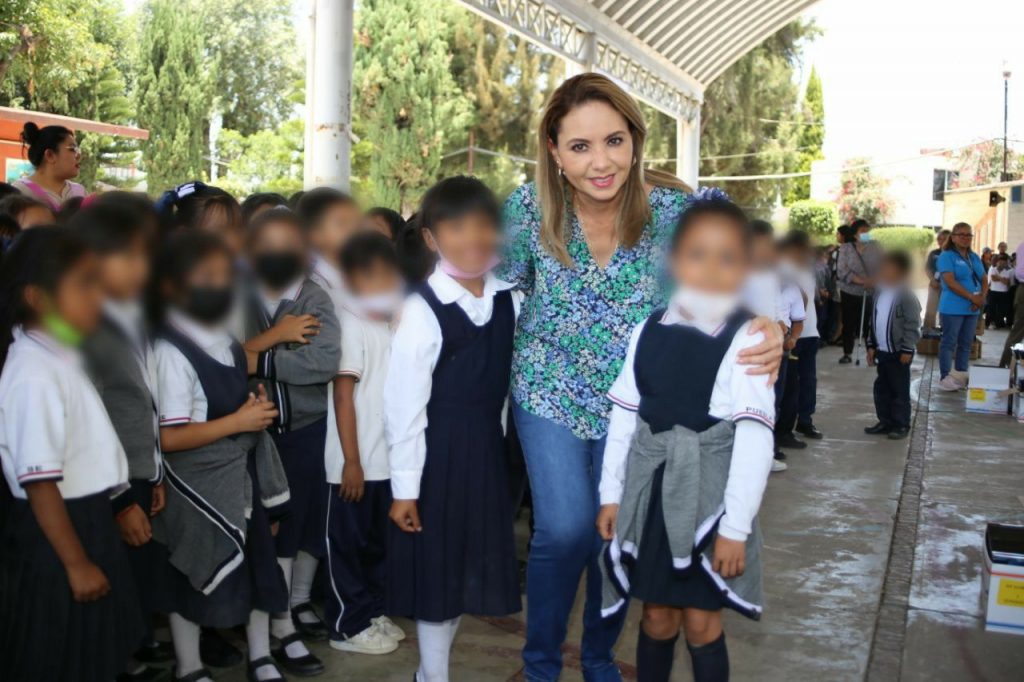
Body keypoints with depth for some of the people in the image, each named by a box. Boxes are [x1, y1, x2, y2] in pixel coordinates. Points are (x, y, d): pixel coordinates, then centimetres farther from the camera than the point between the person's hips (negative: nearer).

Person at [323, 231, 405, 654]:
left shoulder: (389, 323, 8)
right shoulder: (350, 322, -13)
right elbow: (343, 395, -15)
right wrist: (351, 460, -15)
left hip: (386, 459, 7)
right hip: (356, 461, -7)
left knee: (377, 542, 18)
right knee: (347, 543, 7)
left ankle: (372, 612, 32)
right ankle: (348, 625, 18)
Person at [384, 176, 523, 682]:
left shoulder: (508, 300, 1)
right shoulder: (422, 310, -17)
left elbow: (502, 382, 8)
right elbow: (404, 404, -15)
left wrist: (494, 442, 5)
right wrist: (404, 487, -13)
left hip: (487, 450, 6)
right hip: (436, 454, -6)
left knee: (470, 564, 17)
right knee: (437, 568, 8)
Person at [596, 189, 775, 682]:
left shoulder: (747, 339, -11)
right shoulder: (648, 330, 1)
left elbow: (754, 438, -13)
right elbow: (624, 417, 7)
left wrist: (736, 526, -13)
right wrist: (611, 494, 7)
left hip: (709, 497, -3)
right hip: (650, 491, 4)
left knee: (701, 622, 7)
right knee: (657, 615, 15)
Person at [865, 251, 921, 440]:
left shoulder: (906, 295, -15)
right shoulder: (881, 293, 10)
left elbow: (913, 325, -16)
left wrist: (907, 349, -18)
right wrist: (872, 345, 13)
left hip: (898, 352, -8)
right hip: (882, 351, 8)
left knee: (899, 390, 2)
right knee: (881, 388, 13)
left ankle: (901, 425, 11)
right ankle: (885, 421, 24)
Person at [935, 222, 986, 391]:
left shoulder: (974, 257, 15)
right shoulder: (947, 256, -7)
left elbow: (984, 280, 14)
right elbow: (950, 282, -16)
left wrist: (982, 297, -6)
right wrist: (972, 297, -18)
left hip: (972, 309, 7)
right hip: (953, 308, -7)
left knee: (966, 344, 10)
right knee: (949, 342, -3)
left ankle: (961, 375, 17)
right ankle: (945, 377, 1)